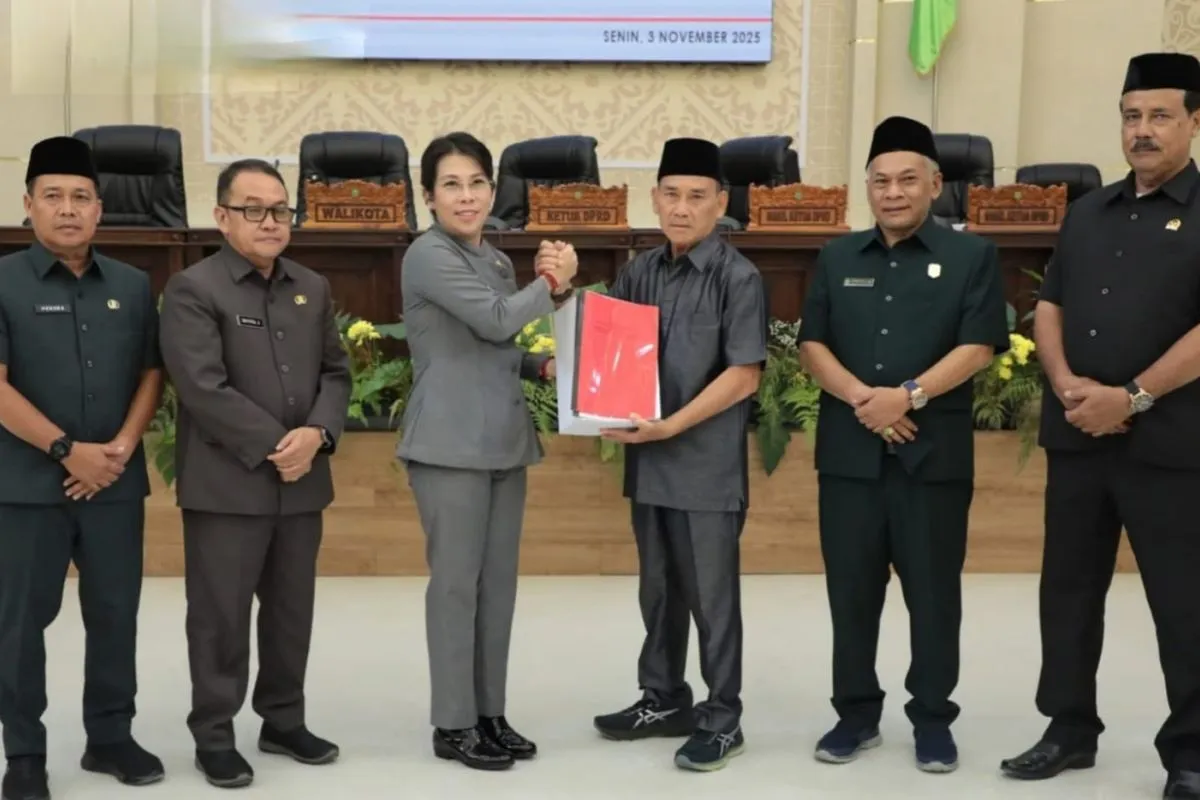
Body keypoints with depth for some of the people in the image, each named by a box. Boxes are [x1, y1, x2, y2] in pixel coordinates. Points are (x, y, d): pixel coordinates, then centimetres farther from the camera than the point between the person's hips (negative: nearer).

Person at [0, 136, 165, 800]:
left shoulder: (133, 286, 8)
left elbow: (152, 373, 10)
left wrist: (123, 445, -5)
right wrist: (67, 450, -15)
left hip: (116, 483, 3)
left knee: (116, 615, 9)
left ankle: (111, 737, 24)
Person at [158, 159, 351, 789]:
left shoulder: (313, 289, 13)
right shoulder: (192, 289, -7)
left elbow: (336, 374, 10)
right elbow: (204, 388, -16)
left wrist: (316, 434, -9)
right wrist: (273, 445, -16)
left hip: (301, 481, 6)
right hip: (226, 485, -6)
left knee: (292, 610, 14)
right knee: (220, 615, 2)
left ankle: (284, 721, 28)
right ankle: (214, 736, 15)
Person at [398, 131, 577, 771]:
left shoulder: (498, 261, 16)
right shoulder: (429, 255, -8)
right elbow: (494, 321, -16)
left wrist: (544, 367, 3)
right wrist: (555, 286, -2)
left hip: (503, 441, 8)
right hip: (452, 444, -8)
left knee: (499, 581, 10)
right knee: (456, 582, -2)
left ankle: (490, 713, 20)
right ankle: (453, 724, 9)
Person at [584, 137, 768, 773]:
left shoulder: (738, 278, -9)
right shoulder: (639, 273, 9)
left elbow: (744, 375, -14)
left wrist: (671, 426, -19)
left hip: (707, 467, -6)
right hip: (648, 462, 6)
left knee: (711, 596, 4)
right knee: (658, 591, 17)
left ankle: (722, 720, 18)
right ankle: (663, 700, 32)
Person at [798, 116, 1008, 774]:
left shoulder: (970, 256, 3)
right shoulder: (837, 258, 12)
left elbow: (979, 346, -6)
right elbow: (812, 344, 6)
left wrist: (909, 395, -16)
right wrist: (859, 396, -11)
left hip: (935, 452, -2)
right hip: (848, 450, 3)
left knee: (933, 591, 4)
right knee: (852, 589, 7)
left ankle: (932, 718, 17)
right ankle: (856, 712, 20)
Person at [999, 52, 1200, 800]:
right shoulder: (1089, 211, 14)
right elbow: (1049, 306, 12)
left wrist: (1133, 397, -17)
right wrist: (1066, 383, -5)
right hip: (1076, 435, 6)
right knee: (1069, 589, 12)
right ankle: (1070, 729, 25)